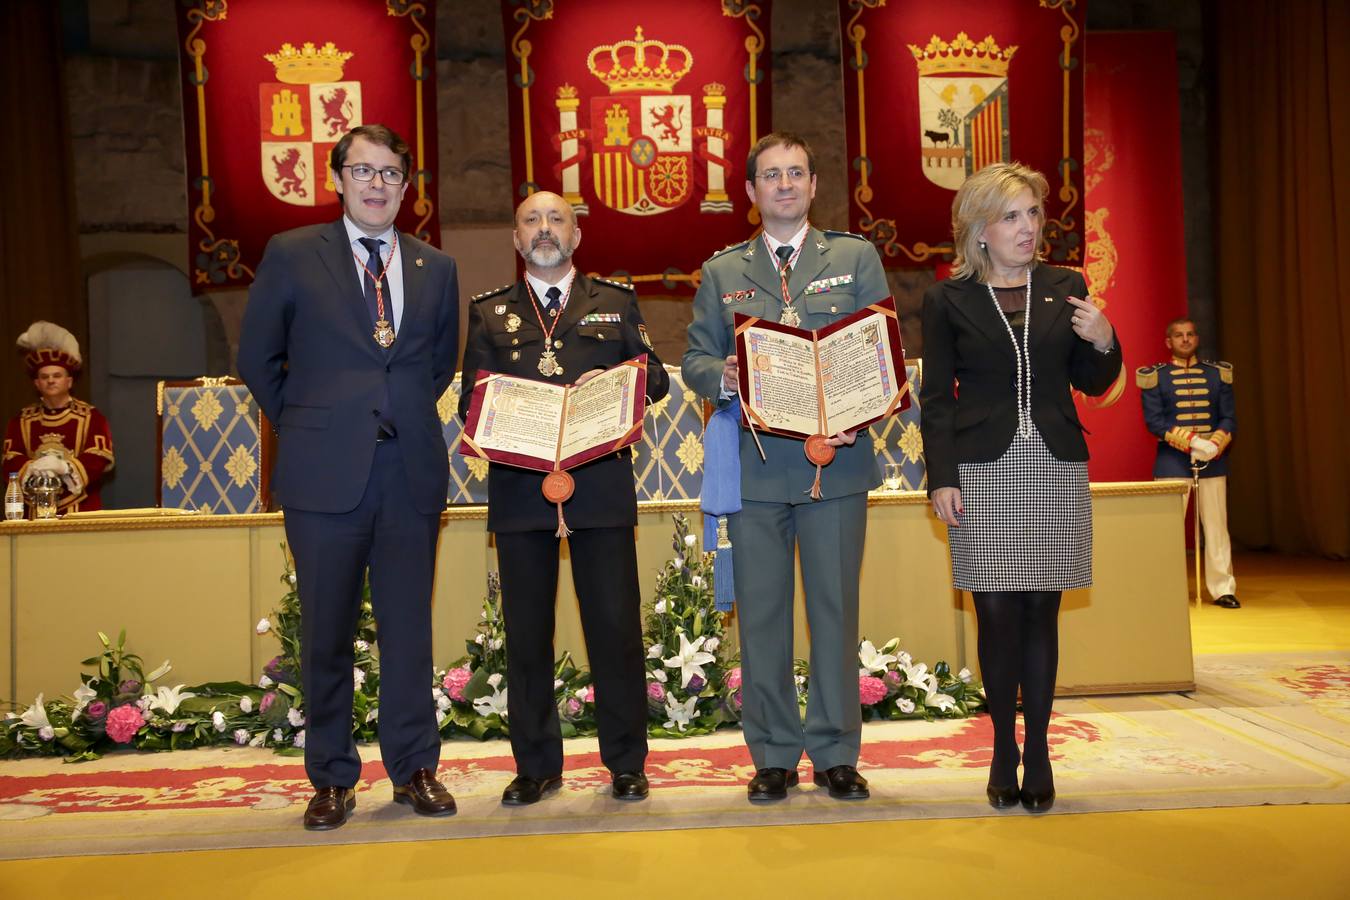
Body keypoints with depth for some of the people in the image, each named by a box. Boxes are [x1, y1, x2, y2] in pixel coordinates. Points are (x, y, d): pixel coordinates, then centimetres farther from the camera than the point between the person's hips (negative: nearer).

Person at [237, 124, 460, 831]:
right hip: (325, 473, -2)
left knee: (408, 626, 8)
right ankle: (332, 778, 20)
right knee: (326, 632, 6)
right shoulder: (292, 255, 3)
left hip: (411, 471, 2)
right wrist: (304, 426, 7)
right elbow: (257, 358, 8)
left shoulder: (435, 268, 11)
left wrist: (404, 419, 12)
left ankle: (413, 769, 21)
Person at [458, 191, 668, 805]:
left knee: (616, 626, 1)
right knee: (526, 632, 5)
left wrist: (615, 380, -11)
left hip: (601, 484, -1)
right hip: (519, 486, 1)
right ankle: (536, 766, 17)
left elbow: (655, 378, 9)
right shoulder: (489, 312, 15)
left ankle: (626, 763, 14)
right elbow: (469, 400, 9)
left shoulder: (616, 303, 14)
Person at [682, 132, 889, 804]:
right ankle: (774, 755, 17)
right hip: (755, 464, 1)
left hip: (837, 459, -1)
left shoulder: (856, 258, 9)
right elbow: (695, 358, 9)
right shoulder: (721, 272, 12)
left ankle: (836, 753, 17)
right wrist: (722, 377, -13)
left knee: (835, 605, 5)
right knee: (761, 611, 5)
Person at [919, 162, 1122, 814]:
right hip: (984, 473, -2)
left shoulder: (1066, 288, 10)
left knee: (1041, 612, 4)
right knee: (997, 614, -1)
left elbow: (1091, 384, 15)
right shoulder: (948, 300, 4)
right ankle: (1004, 749, 14)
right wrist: (941, 478, -4)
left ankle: (1037, 750, 15)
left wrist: (1104, 344, -6)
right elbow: (936, 398, 3)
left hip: (1056, 470, 2)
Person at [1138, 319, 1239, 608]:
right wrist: (1185, 440, -19)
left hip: (1213, 461, 3)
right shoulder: (1155, 377, 1)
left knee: (1217, 527, 6)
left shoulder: (1218, 374, 11)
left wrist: (1218, 440, -14)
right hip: (1172, 462, -3)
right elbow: (1153, 420, -6)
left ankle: (1222, 588, 12)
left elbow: (1229, 417, 7)